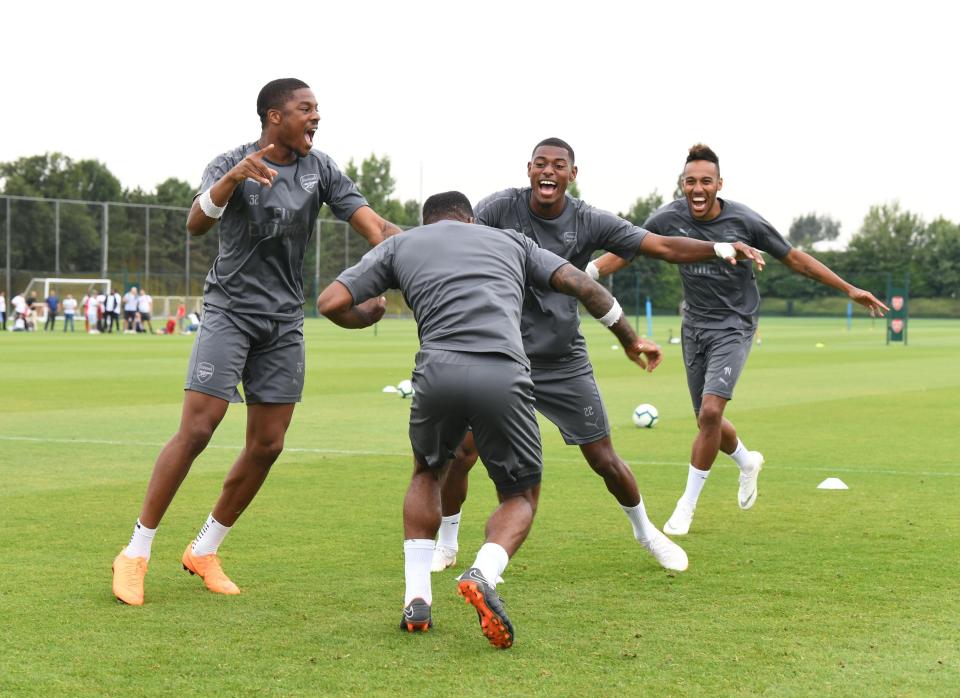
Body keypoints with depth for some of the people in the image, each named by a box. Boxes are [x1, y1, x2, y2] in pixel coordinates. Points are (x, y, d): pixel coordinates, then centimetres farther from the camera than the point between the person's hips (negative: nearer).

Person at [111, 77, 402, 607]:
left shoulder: (320, 169, 5)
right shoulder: (229, 164, -6)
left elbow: (372, 224, -2)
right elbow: (196, 224, -23)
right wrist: (234, 177, -40)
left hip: (284, 323, 5)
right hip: (229, 310, -5)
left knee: (267, 445, 2)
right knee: (196, 430, -14)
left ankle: (204, 551, 18)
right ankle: (135, 554, -4)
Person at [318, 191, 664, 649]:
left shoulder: (399, 245, 26)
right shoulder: (510, 240, 29)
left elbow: (330, 303, 17)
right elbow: (581, 285, 24)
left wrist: (368, 315, 40)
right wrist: (629, 339, 36)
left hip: (438, 371, 1)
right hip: (504, 375, 0)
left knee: (427, 473, 31)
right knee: (521, 497, 18)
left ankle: (416, 601, 20)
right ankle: (483, 575, -14)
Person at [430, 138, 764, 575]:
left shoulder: (590, 222, -7)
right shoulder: (500, 208, -9)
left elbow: (664, 247, -8)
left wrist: (720, 249, -23)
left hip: (565, 363, 1)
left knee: (605, 461, 3)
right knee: (462, 449, -11)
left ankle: (645, 531, 31)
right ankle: (446, 543, 14)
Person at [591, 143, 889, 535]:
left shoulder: (744, 221, -15)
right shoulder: (668, 219, -10)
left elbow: (794, 259, -4)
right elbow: (623, 253, -4)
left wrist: (849, 289, -4)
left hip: (734, 327, -3)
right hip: (694, 326, 3)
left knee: (710, 412, -20)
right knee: (707, 420, 10)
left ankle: (687, 504, -5)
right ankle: (747, 462, 45)